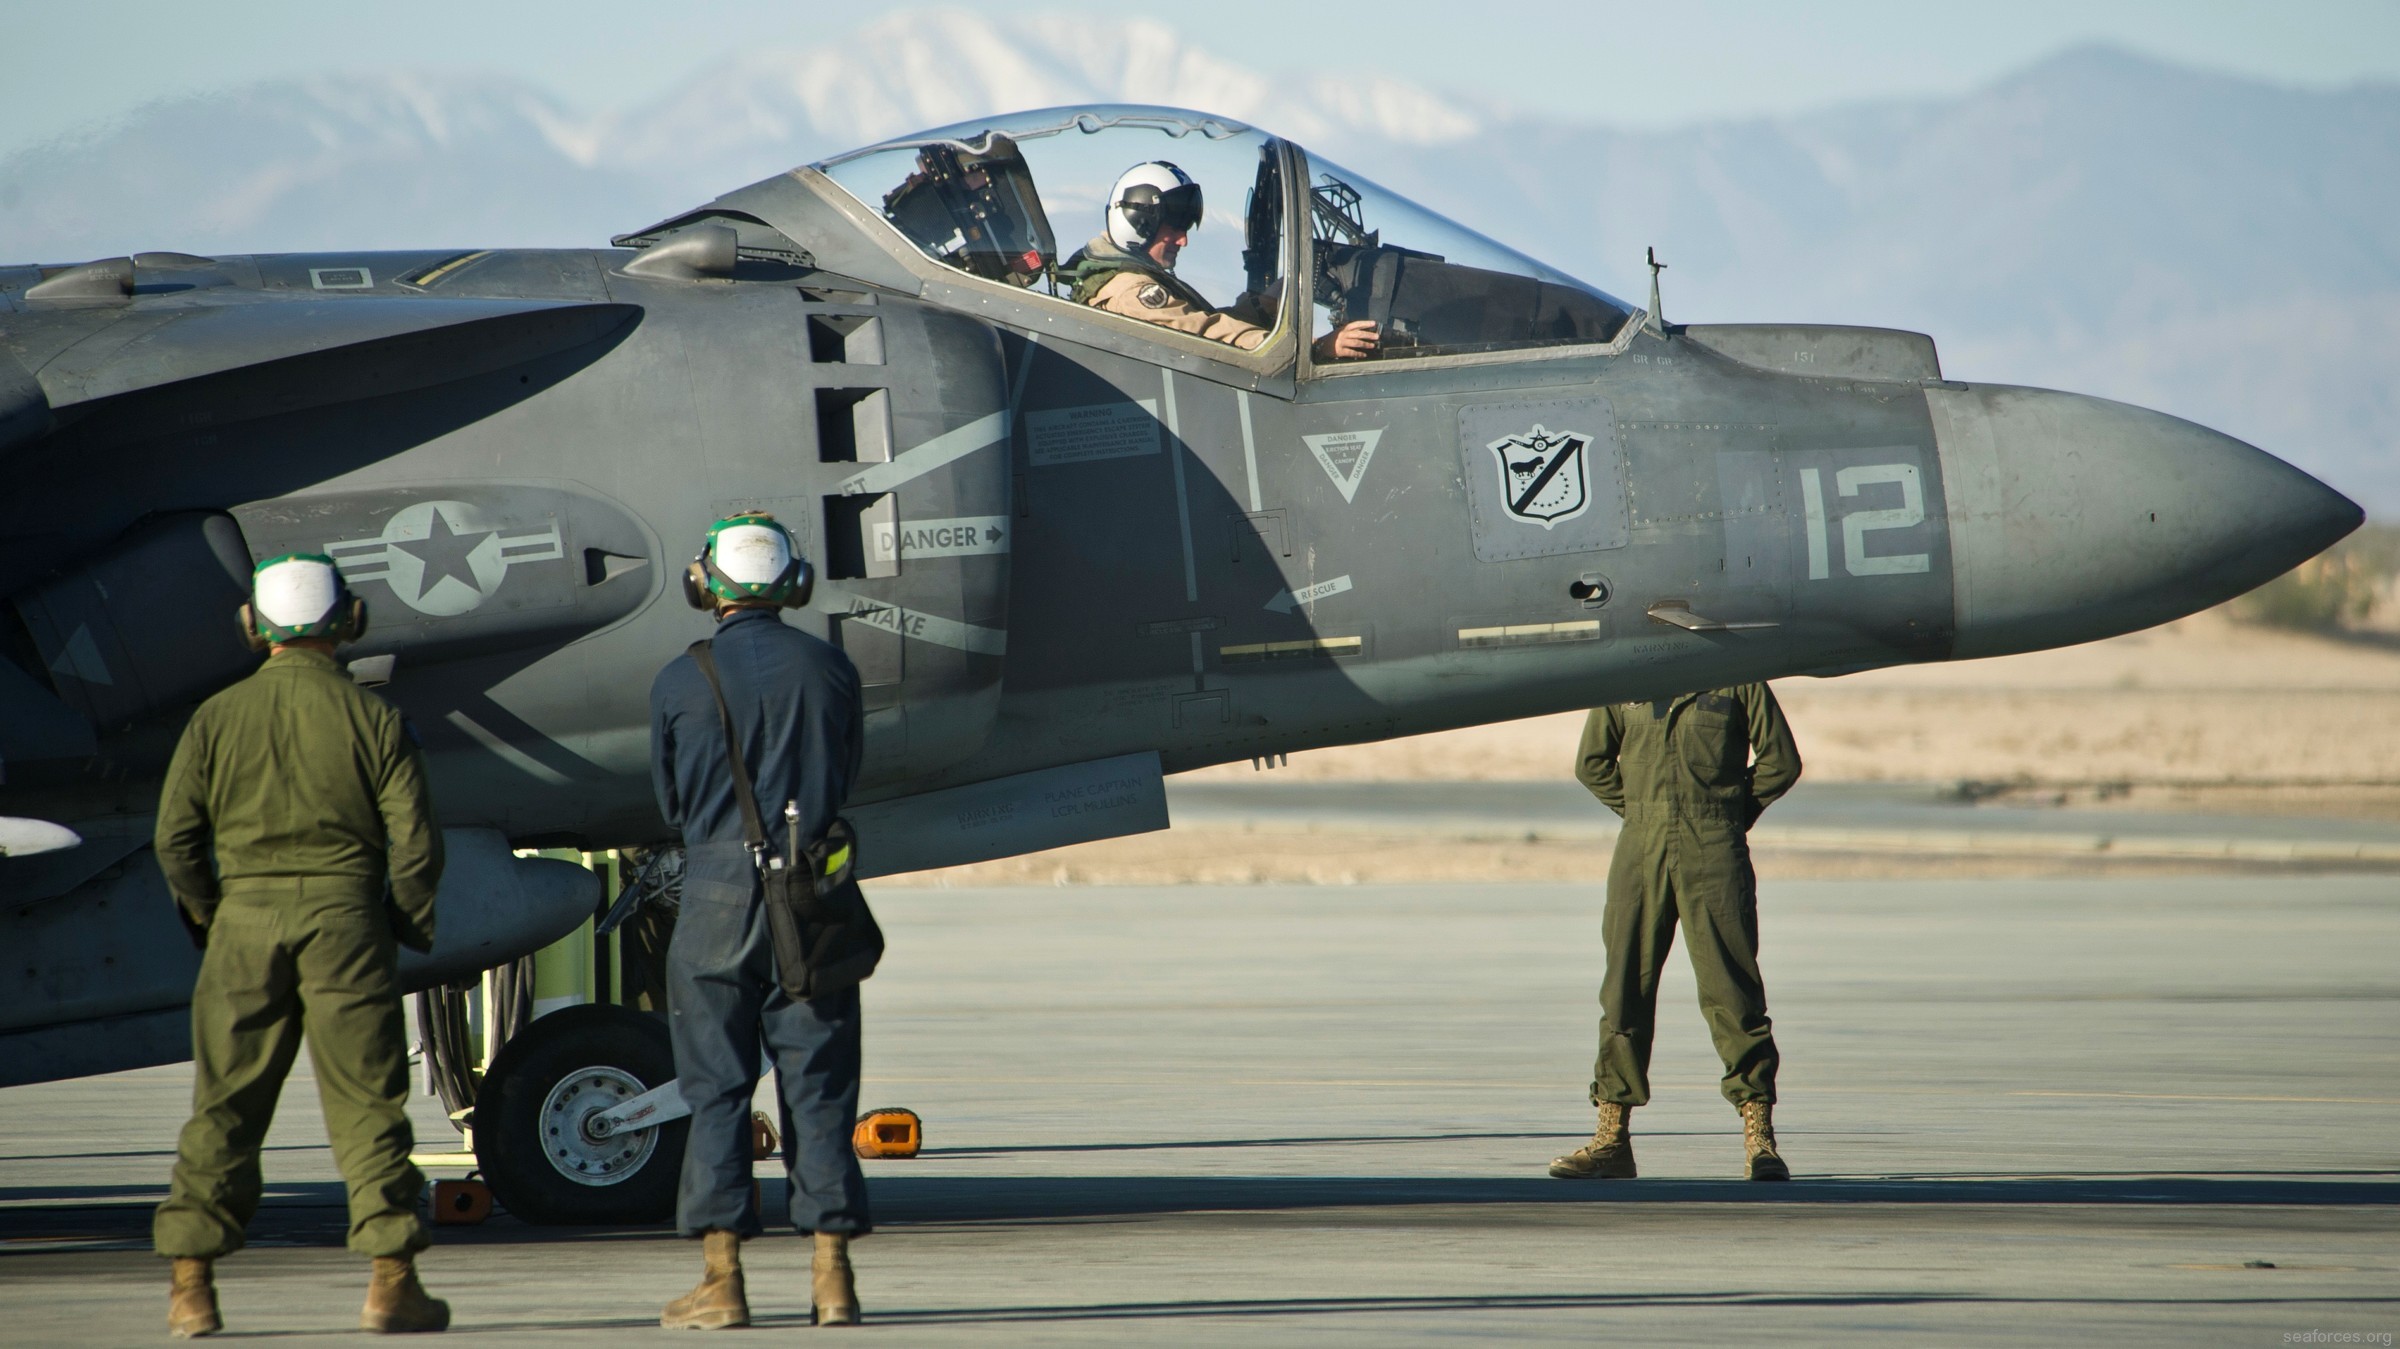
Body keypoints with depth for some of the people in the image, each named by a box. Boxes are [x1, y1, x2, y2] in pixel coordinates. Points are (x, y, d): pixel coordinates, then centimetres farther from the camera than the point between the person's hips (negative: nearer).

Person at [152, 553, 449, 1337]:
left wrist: (208, 918, 15)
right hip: (344, 914, -1)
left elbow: (175, 838, 1)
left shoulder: (217, 719, 2)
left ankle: (191, 1288, 2)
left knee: (224, 1108, 6)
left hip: (246, 918, 1)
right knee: (366, 1106, 3)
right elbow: (414, 841, -3)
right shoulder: (373, 720, -1)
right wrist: (409, 925, 11)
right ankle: (391, 1283, 2)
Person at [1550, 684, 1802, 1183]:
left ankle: (1759, 1142, -2)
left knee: (1731, 992, -5)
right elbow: (1592, 762, 18)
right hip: (1640, 854, 3)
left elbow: (1780, 760, 7)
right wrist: (1637, 810, 11)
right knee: (1624, 991, 2)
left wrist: (1735, 814, 5)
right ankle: (1612, 1140, 8)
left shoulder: (1737, 676, 1)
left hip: (1714, 855, -3)